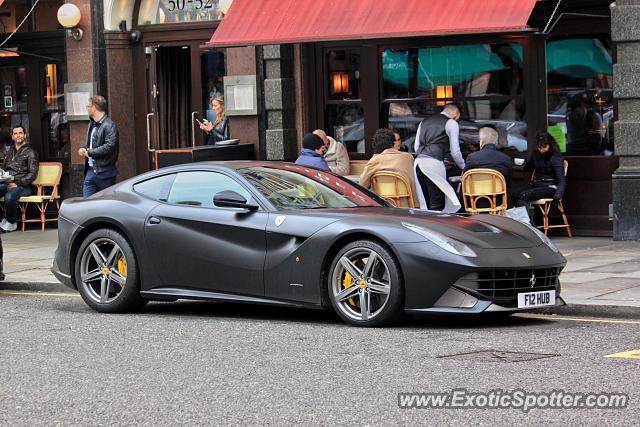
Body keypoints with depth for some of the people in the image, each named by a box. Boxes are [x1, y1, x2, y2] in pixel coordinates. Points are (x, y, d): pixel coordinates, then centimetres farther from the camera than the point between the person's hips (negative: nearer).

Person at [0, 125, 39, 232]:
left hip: (23, 186, -6)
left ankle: (11, 223, -13)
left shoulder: (30, 152, 3)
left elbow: (32, 174, -6)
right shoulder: (10, 152, 24)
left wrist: (17, 183, -16)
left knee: (9, 197, -37)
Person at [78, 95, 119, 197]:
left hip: (105, 173, -8)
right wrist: (84, 150, 4)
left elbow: (109, 147, -23)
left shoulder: (109, 126, -12)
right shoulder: (92, 125, 17)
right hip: (91, 170, 8)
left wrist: (89, 152, -15)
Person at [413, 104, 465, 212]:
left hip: (418, 162, 7)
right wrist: (464, 167, 15)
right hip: (434, 163, -7)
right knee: (437, 204, -6)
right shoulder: (451, 123, 5)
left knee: (424, 203, 8)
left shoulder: (424, 122, 25)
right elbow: (455, 151, 2)